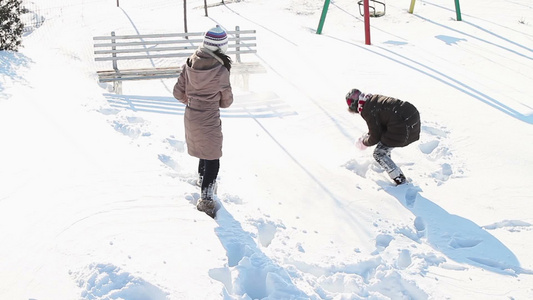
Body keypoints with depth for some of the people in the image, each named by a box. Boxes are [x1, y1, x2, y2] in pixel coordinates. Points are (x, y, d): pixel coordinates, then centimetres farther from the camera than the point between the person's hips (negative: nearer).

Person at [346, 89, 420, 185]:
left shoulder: (367, 111, -10)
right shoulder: (374, 98, 16)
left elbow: (375, 138, -4)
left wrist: (364, 142, 15)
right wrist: (366, 135, 26)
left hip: (404, 126, -9)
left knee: (379, 154, 2)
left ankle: (401, 182, -1)